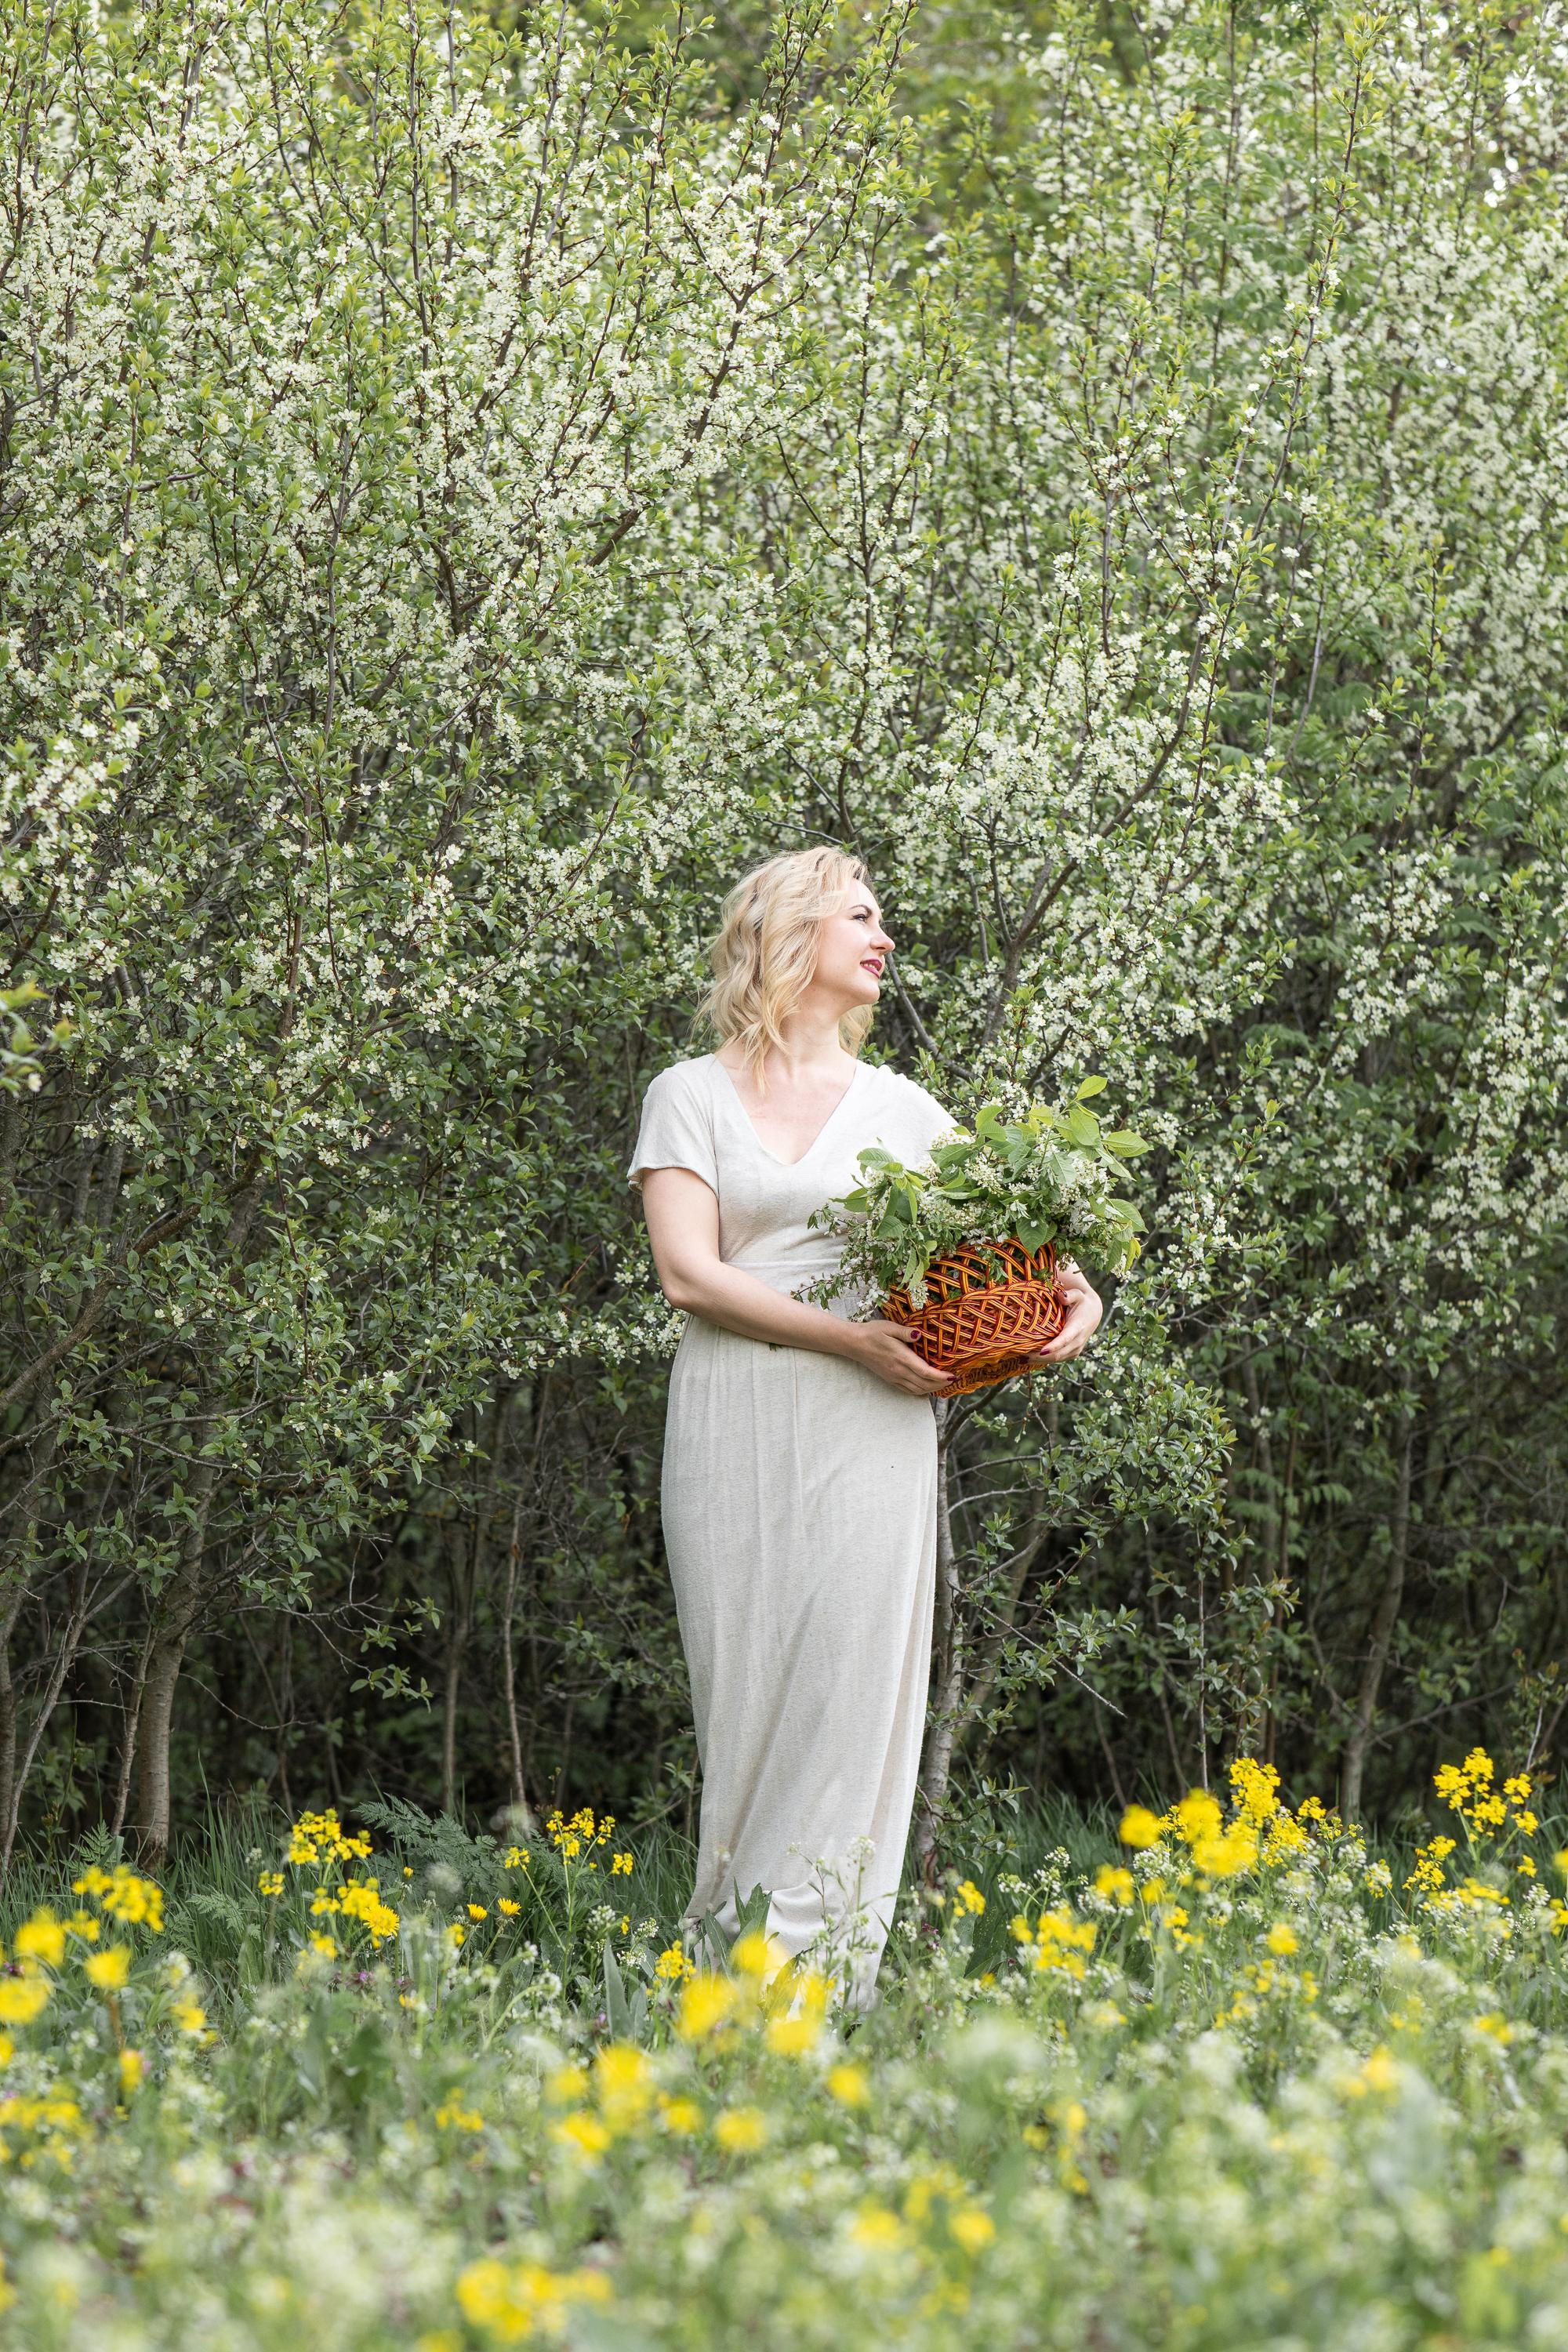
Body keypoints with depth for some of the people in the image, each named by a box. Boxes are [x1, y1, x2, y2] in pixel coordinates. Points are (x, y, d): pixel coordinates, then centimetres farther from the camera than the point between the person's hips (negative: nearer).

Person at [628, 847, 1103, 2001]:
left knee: (852, 1695, -6)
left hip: (870, 1434, 2)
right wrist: (851, 1337, -13)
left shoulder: (902, 1107, 15)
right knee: (749, 1692, -2)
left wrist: (1076, 1294, -8)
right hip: (736, 1424, -2)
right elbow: (690, 1272, -4)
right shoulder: (692, 1095, 7)